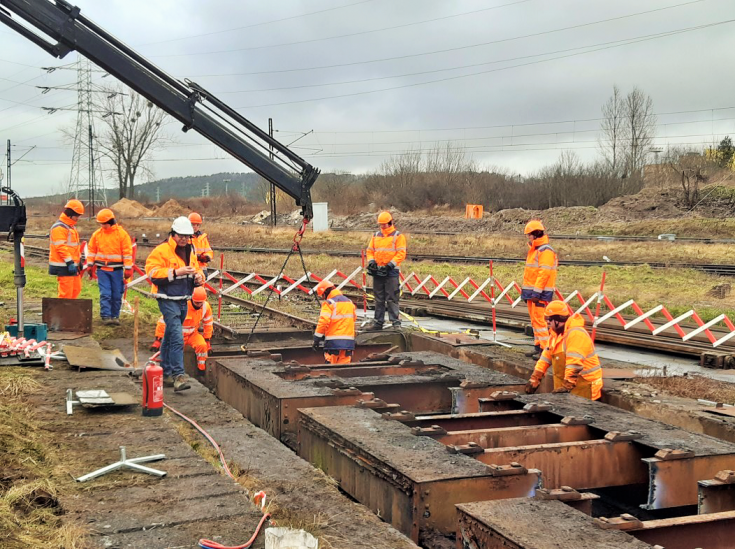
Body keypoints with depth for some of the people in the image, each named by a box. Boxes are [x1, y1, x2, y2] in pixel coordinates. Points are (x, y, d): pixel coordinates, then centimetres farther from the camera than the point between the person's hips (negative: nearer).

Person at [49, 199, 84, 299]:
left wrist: (79, 260, 24)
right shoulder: (59, 228, -14)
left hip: (72, 265, 10)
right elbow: (61, 247, -21)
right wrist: (69, 262, -25)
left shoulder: (71, 227, 20)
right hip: (64, 266, -10)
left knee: (76, 288, 14)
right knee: (66, 292, -10)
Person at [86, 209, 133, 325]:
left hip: (117, 269, -1)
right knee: (105, 294, -6)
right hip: (102, 269, 1)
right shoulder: (97, 234, 3)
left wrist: (128, 268, -7)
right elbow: (91, 250, 12)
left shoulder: (122, 234, -5)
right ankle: (106, 316, -3)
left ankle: (115, 316, 15)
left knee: (117, 295, 5)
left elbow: (127, 252, -4)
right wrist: (90, 266, 9)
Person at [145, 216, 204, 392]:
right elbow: (153, 273, -19)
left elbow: (196, 270, 21)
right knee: (177, 337, -16)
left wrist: (198, 277, -3)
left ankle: (165, 372, 29)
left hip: (183, 299, 8)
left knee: (170, 336, 18)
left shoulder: (189, 251, 12)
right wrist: (176, 272, -25)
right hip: (168, 299, -8)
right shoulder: (162, 250, -12)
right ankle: (178, 375, -17)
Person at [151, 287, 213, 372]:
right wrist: (158, 340, -24)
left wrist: (207, 341, 7)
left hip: (192, 334, 3)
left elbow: (208, 323, 7)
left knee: (202, 345, -29)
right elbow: (163, 321, -24)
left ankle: (202, 370, -10)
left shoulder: (206, 306, -12)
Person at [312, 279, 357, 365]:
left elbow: (323, 322, -16)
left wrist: (317, 339, -11)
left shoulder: (329, 303, -8)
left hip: (334, 341, -6)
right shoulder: (349, 302, 15)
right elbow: (354, 318, 23)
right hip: (348, 341, 6)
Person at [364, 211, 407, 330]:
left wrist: (391, 264, -16)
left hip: (391, 271, -5)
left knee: (392, 298, -7)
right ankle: (378, 321, 15)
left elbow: (401, 253, -8)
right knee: (379, 298, 9)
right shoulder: (376, 236, 15)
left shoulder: (398, 236, -1)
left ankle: (395, 321, -3)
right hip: (377, 271, 5)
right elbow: (370, 250, 17)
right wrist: (371, 261, -2)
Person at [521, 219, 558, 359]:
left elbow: (544, 273, -20)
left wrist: (536, 292, -23)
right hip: (531, 291, 10)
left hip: (541, 293, -10)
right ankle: (538, 347, 20)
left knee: (540, 320, -12)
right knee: (534, 320, 13)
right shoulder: (534, 250, 18)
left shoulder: (545, 251, -14)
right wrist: (526, 290, 19)